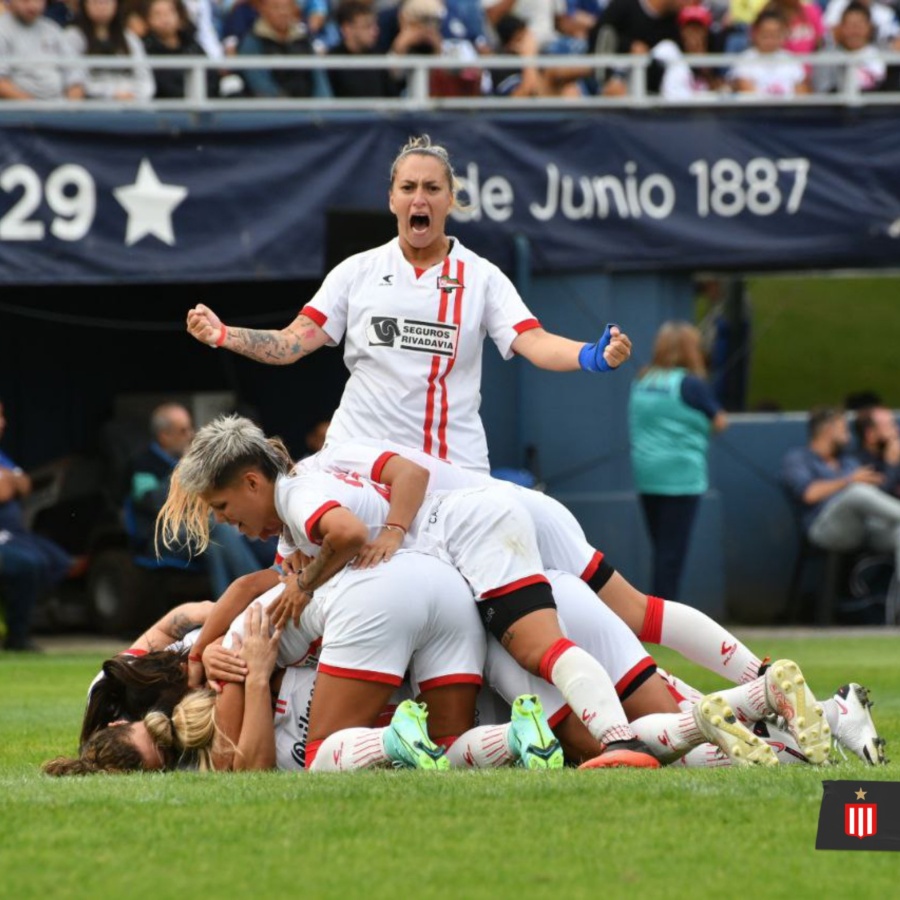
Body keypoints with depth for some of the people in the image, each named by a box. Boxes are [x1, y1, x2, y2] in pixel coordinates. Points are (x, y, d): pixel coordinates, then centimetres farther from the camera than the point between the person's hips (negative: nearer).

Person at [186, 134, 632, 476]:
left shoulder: (481, 277, 5)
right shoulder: (358, 271, 8)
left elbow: (534, 343, -9)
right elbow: (293, 342, 3)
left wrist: (592, 355, -29)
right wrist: (224, 336, -14)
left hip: (455, 466, -1)